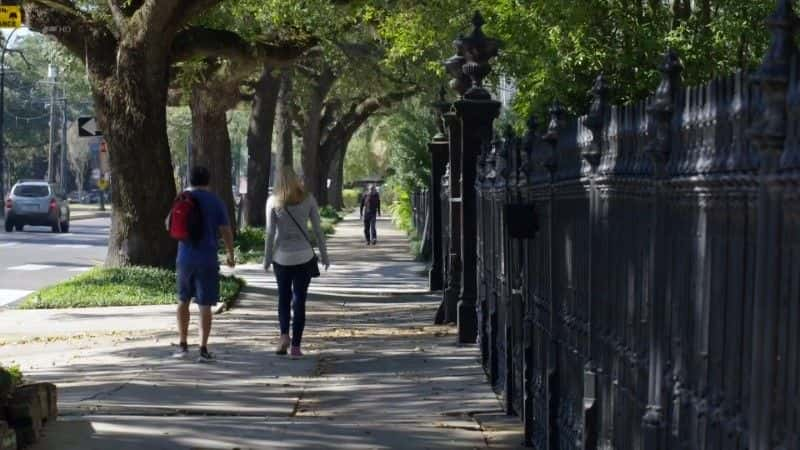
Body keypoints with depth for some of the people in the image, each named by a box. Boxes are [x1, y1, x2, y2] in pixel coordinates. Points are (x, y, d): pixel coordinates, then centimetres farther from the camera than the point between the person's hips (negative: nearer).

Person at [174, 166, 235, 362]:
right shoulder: (216, 202, -5)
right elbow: (226, 231, -7)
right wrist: (230, 254, 7)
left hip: (185, 258, 2)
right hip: (207, 259, -2)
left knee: (183, 300, 17)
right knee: (205, 305, 0)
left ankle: (183, 344, 15)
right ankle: (203, 349, -2)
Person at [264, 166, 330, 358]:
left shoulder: (273, 201, -4)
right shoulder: (308, 199, -2)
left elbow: (270, 233, -5)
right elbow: (318, 229, 0)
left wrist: (267, 258, 2)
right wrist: (324, 255, 8)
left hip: (281, 256, 0)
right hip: (304, 256, 0)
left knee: (283, 297, 17)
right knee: (299, 300, 6)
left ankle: (284, 335, -2)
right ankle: (296, 345, 2)